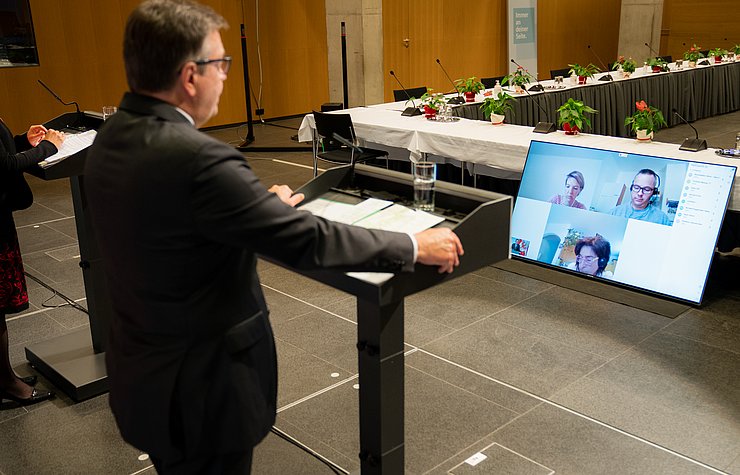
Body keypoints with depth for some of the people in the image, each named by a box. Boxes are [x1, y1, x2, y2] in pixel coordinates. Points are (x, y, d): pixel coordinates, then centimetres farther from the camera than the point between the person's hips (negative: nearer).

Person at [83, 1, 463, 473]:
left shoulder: (110, 140, -2)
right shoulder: (197, 159, -31)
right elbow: (309, 240, -27)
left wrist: (263, 203, 22)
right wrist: (417, 246, -15)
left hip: (139, 368, 8)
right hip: (199, 391, -8)